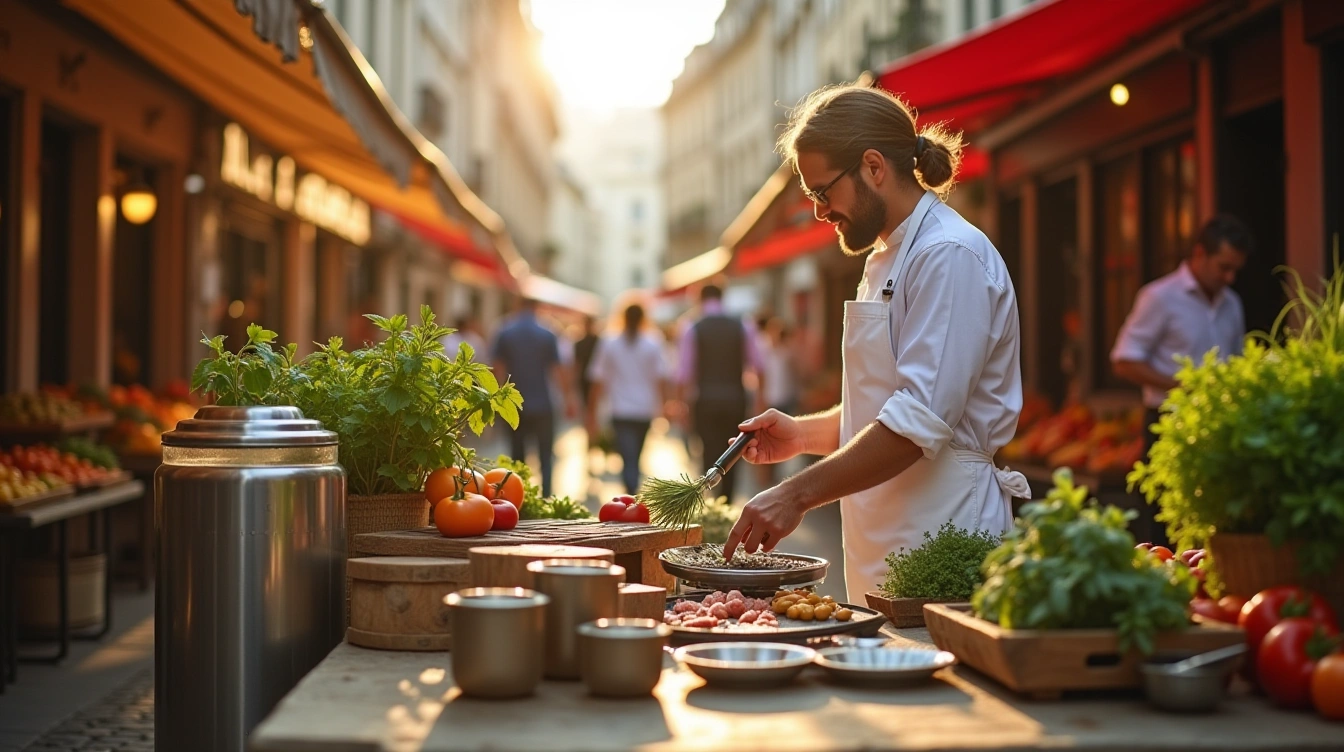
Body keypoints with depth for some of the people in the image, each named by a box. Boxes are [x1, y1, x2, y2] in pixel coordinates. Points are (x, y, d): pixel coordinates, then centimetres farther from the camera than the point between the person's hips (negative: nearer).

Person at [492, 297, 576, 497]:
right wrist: (568, 400, 2)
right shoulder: (547, 336, -4)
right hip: (542, 406, -1)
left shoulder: (505, 334, -1)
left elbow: (498, 368, 0)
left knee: (518, 457, 10)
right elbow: (559, 370, -5)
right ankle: (546, 498, -4)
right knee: (546, 457, 7)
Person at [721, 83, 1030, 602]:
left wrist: (798, 494, -22)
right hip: (886, 544, 9)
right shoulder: (888, 259, 18)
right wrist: (802, 434, 8)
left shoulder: (951, 257, -14)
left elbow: (921, 420, -22)